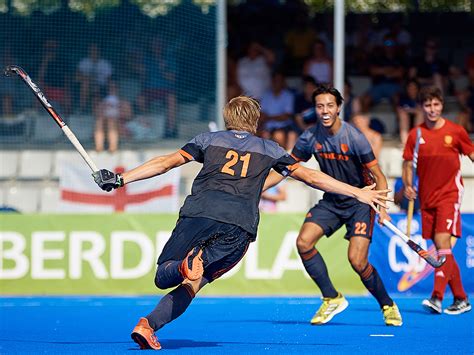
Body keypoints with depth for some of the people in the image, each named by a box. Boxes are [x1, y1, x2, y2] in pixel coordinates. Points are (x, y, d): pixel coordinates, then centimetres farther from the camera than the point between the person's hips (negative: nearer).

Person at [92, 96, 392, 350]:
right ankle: (149, 324, -27)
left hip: (198, 212, 0)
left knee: (164, 277, 7)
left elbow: (167, 163, 16)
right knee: (192, 284, 6)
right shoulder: (269, 149, 24)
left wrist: (121, 179, 20)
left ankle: (186, 264, -31)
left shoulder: (209, 139, 24)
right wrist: (358, 193, 29)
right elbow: (311, 177, 23)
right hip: (239, 225, 0)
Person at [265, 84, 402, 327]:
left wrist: (381, 207, -30)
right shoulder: (310, 138, -7)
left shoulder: (353, 137, -20)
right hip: (331, 200, 5)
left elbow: (378, 176, -16)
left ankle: (388, 306, 7)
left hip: (360, 200, -5)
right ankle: (332, 298, 1)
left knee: (357, 260, -17)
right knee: (303, 242, -16)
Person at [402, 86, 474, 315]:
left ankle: (437, 298, -28)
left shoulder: (455, 131, -1)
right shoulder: (415, 135, 4)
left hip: (449, 195, -4)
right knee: (442, 250, 7)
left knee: (443, 242, -19)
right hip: (427, 198, 4)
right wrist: (408, 186, -7)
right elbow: (408, 165, 10)